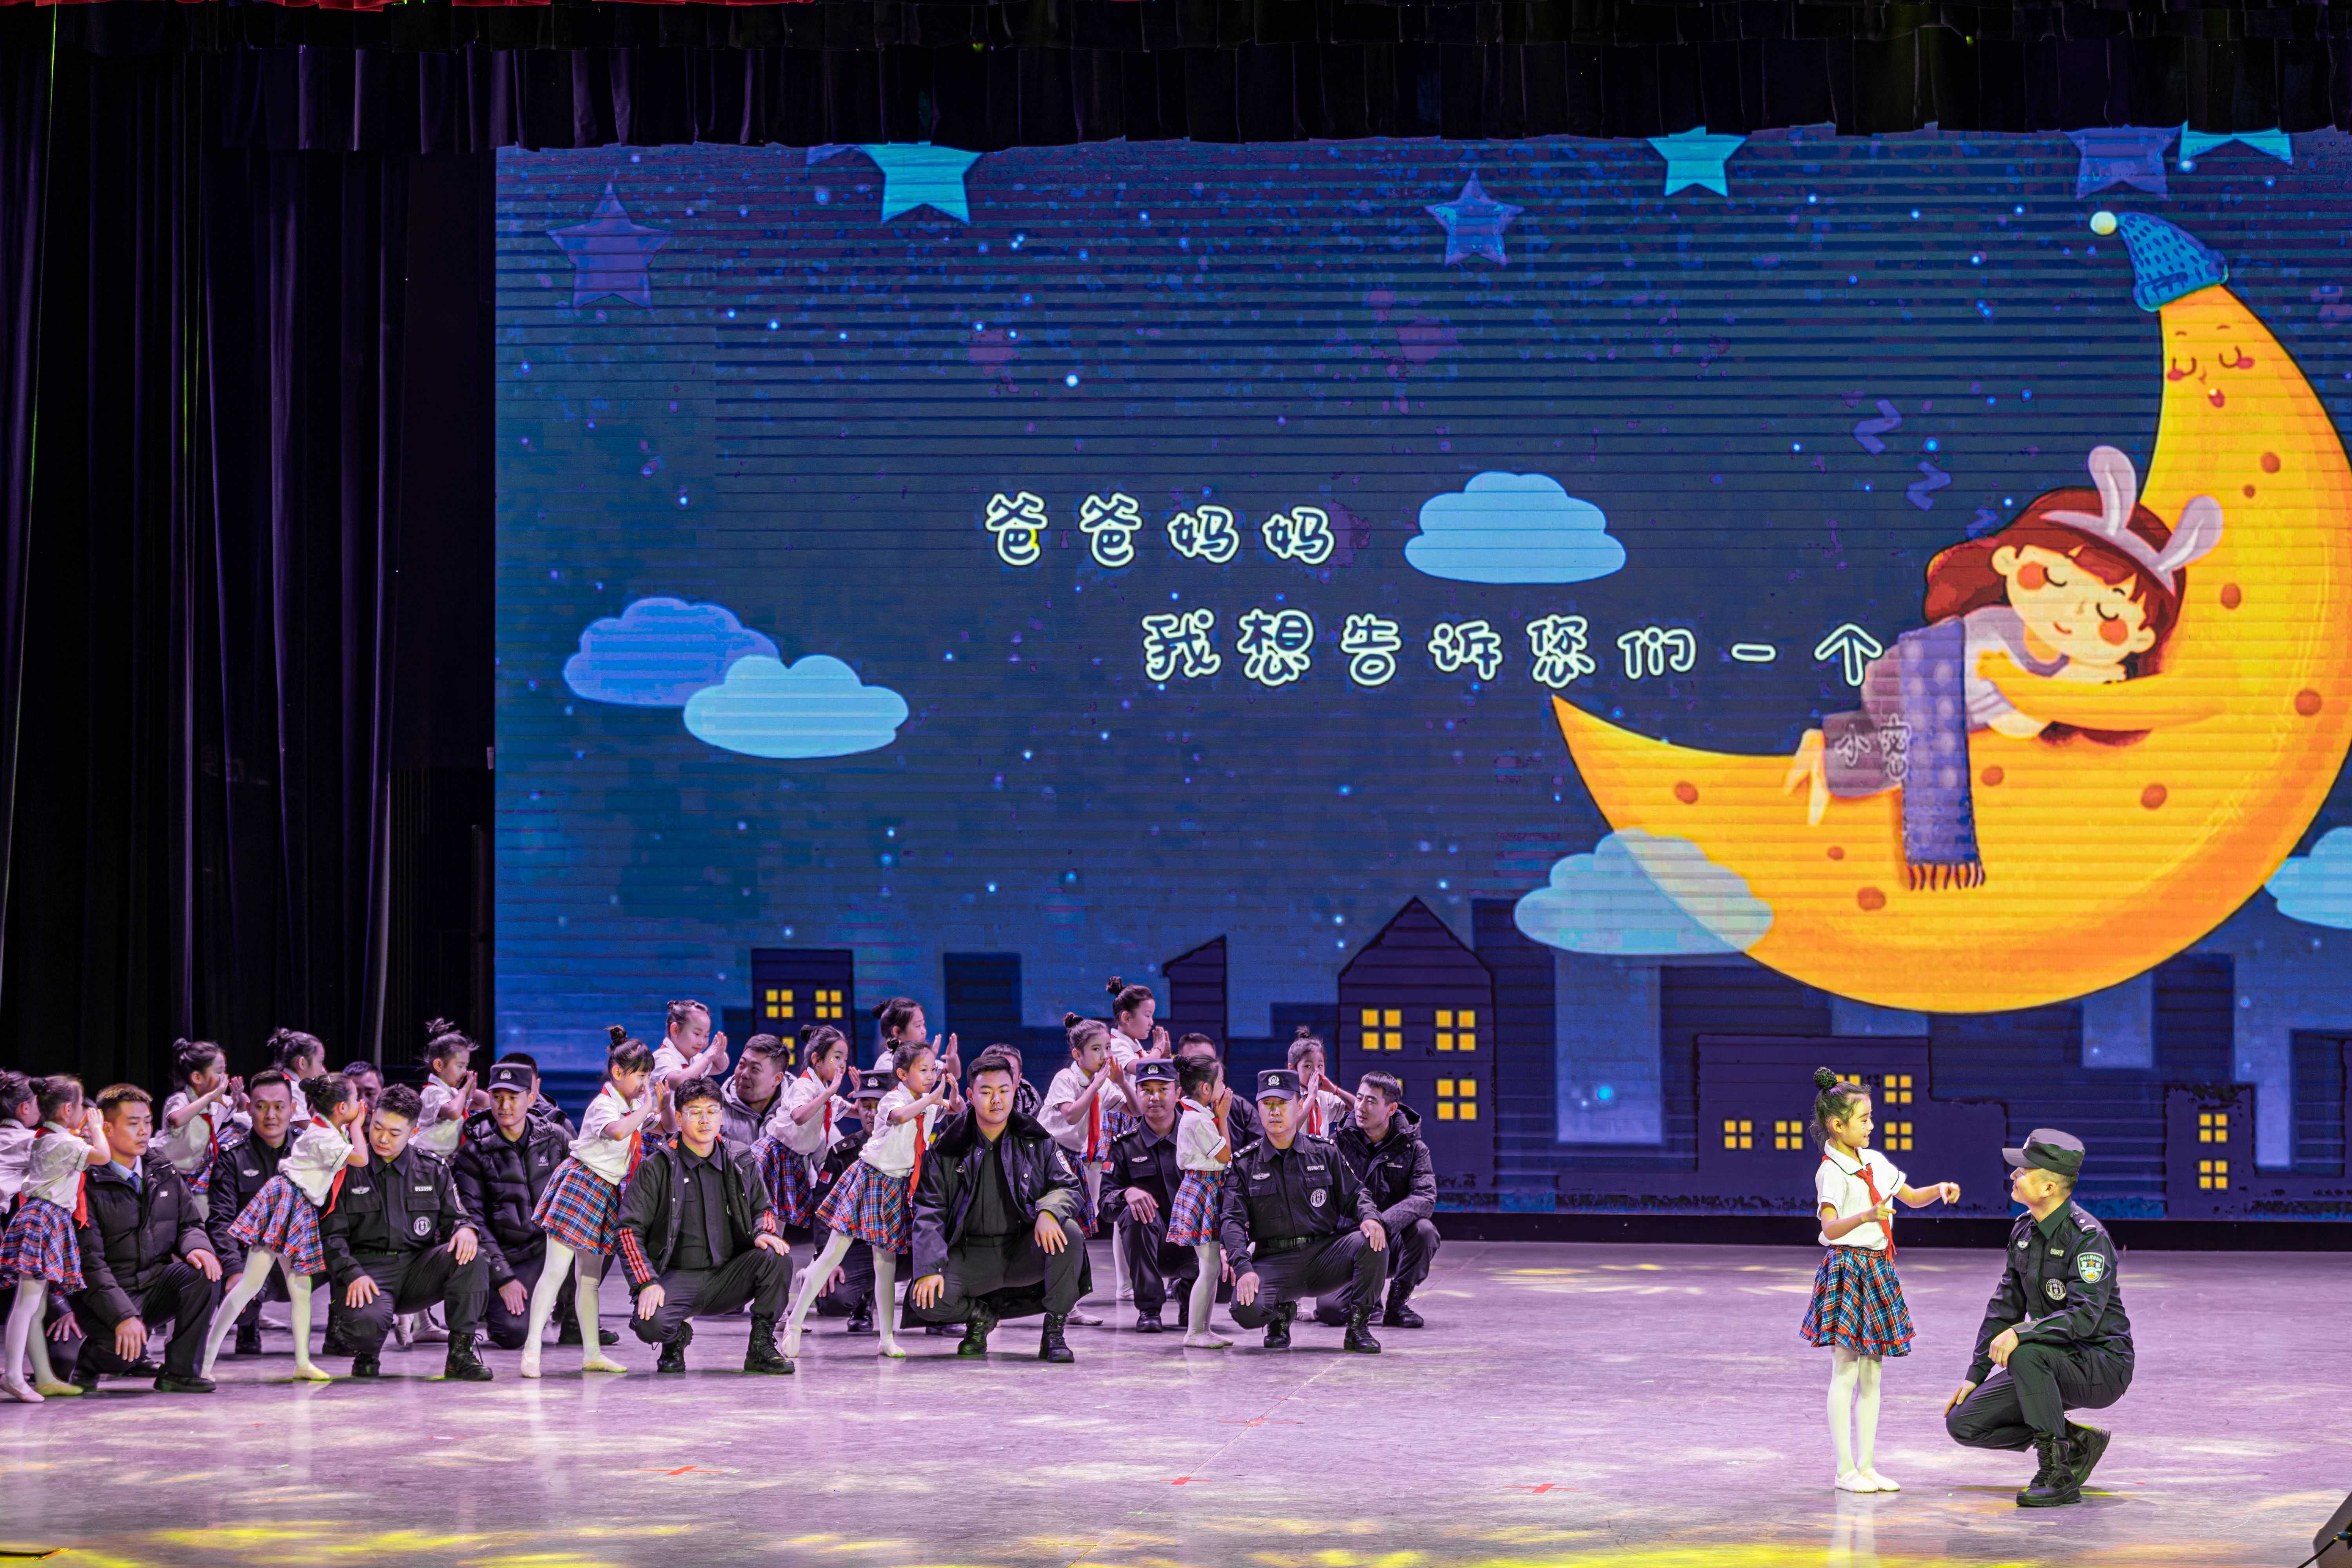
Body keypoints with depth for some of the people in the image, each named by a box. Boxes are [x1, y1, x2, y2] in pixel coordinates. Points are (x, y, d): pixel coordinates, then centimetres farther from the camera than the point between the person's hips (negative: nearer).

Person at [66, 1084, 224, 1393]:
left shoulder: (163, 1171, 7)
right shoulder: (88, 1182, -13)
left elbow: (190, 1223, 13)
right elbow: (90, 1262, -17)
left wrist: (197, 1247, -14)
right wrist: (123, 1315, -28)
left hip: (157, 1284, 5)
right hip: (108, 1293, -5)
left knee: (203, 1273, -24)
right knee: (125, 1351, -32)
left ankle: (181, 1371, -11)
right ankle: (89, 1361, 8)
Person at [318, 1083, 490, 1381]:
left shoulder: (433, 1171, 12)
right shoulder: (350, 1171, 4)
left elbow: (454, 1219, 15)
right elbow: (331, 1234, 0)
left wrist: (466, 1230, -12)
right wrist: (353, 1275, -17)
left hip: (418, 1268, 3)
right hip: (368, 1269, -3)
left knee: (469, 1254, -27)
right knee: (367, 1322, -36)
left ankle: (461, 1353, -19)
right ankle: (367, 1354, 6)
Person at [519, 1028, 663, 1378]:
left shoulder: (633, 1106, 11)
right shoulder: (604, 1105, -15)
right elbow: (619, 1131, -38)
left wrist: (664, 1107, 6)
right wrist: (647, 1108, -26)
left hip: (606, 1193, 9)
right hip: (580, 1186, -9)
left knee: (589, 1276, 13)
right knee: (556, 1270, -10)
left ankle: (592, 1353, 16)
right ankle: (531, 1349, -10)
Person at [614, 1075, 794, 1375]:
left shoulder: (740, 1161, 7)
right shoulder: (656, 1167, -4)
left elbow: (762, 1208, 20)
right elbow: (630, 1228, -6)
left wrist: (763, 1233, -6)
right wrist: (647, 1283, -19)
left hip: (728, 1277, 3)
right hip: (678, 1278, -3)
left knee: (777, 1258, -24)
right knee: (651, 1324, -33)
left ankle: (761, 1348, -6)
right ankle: (678, 1336, 8)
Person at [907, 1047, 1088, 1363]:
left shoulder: (1037, 1141, 3)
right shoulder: (948, 1147, 0)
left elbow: (1069, 1187, 1)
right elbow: (929, 1210, -2)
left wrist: (1049, 1211, -25)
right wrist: (929, 1269, -15)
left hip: (1025, 1251, 0)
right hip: (971, 1257, 0)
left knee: (1070, 1233, -30)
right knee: (925, 1300, -26)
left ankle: (1054, 1333, -13)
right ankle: (981, 1316, 12)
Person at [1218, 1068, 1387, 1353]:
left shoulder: (1325, 1155, 11)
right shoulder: (1244, 1164, 7)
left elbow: (1354, 1195, 11)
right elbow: (1233, 1220, -1)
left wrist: (1370, 1218, -16)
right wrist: (1243, 1268, -18)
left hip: (1325, 1256, 1)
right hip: (1273, 1262, -1)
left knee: (1372, 1244, -29)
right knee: (1247, 1309, -32)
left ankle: (1357, 1328, -9)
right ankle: (1281, 1314, 9)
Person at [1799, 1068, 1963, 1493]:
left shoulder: (1875, 1162, 11)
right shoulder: (1832, 1172, -13)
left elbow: (1912, 1197, 22)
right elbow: (1830, 1227, -27)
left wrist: (1940, 1189, 2)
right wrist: (1866, 1216, -44)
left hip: (1878, 1271, 8)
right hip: (1847, 1270, -8)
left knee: (1871, 1374, 10)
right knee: (1846, 1374, -5)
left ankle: (1867, 1464, 15)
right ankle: (1846, 1470, -1)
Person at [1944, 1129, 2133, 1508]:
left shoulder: (2088, 1238, -20)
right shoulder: (2024, 1231, 5)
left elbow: (2085, 1317, -32)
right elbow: (2005, 1306, 12)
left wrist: (2020, 1333, -42)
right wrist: (1975, 1376, 8)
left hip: (2103, 1366, -8)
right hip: (2056, 1366, 8)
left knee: (2026, 1352, -37)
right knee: (1963, 1422, -4)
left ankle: (2058, 1475, -26)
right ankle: (2077, 1443, 8)